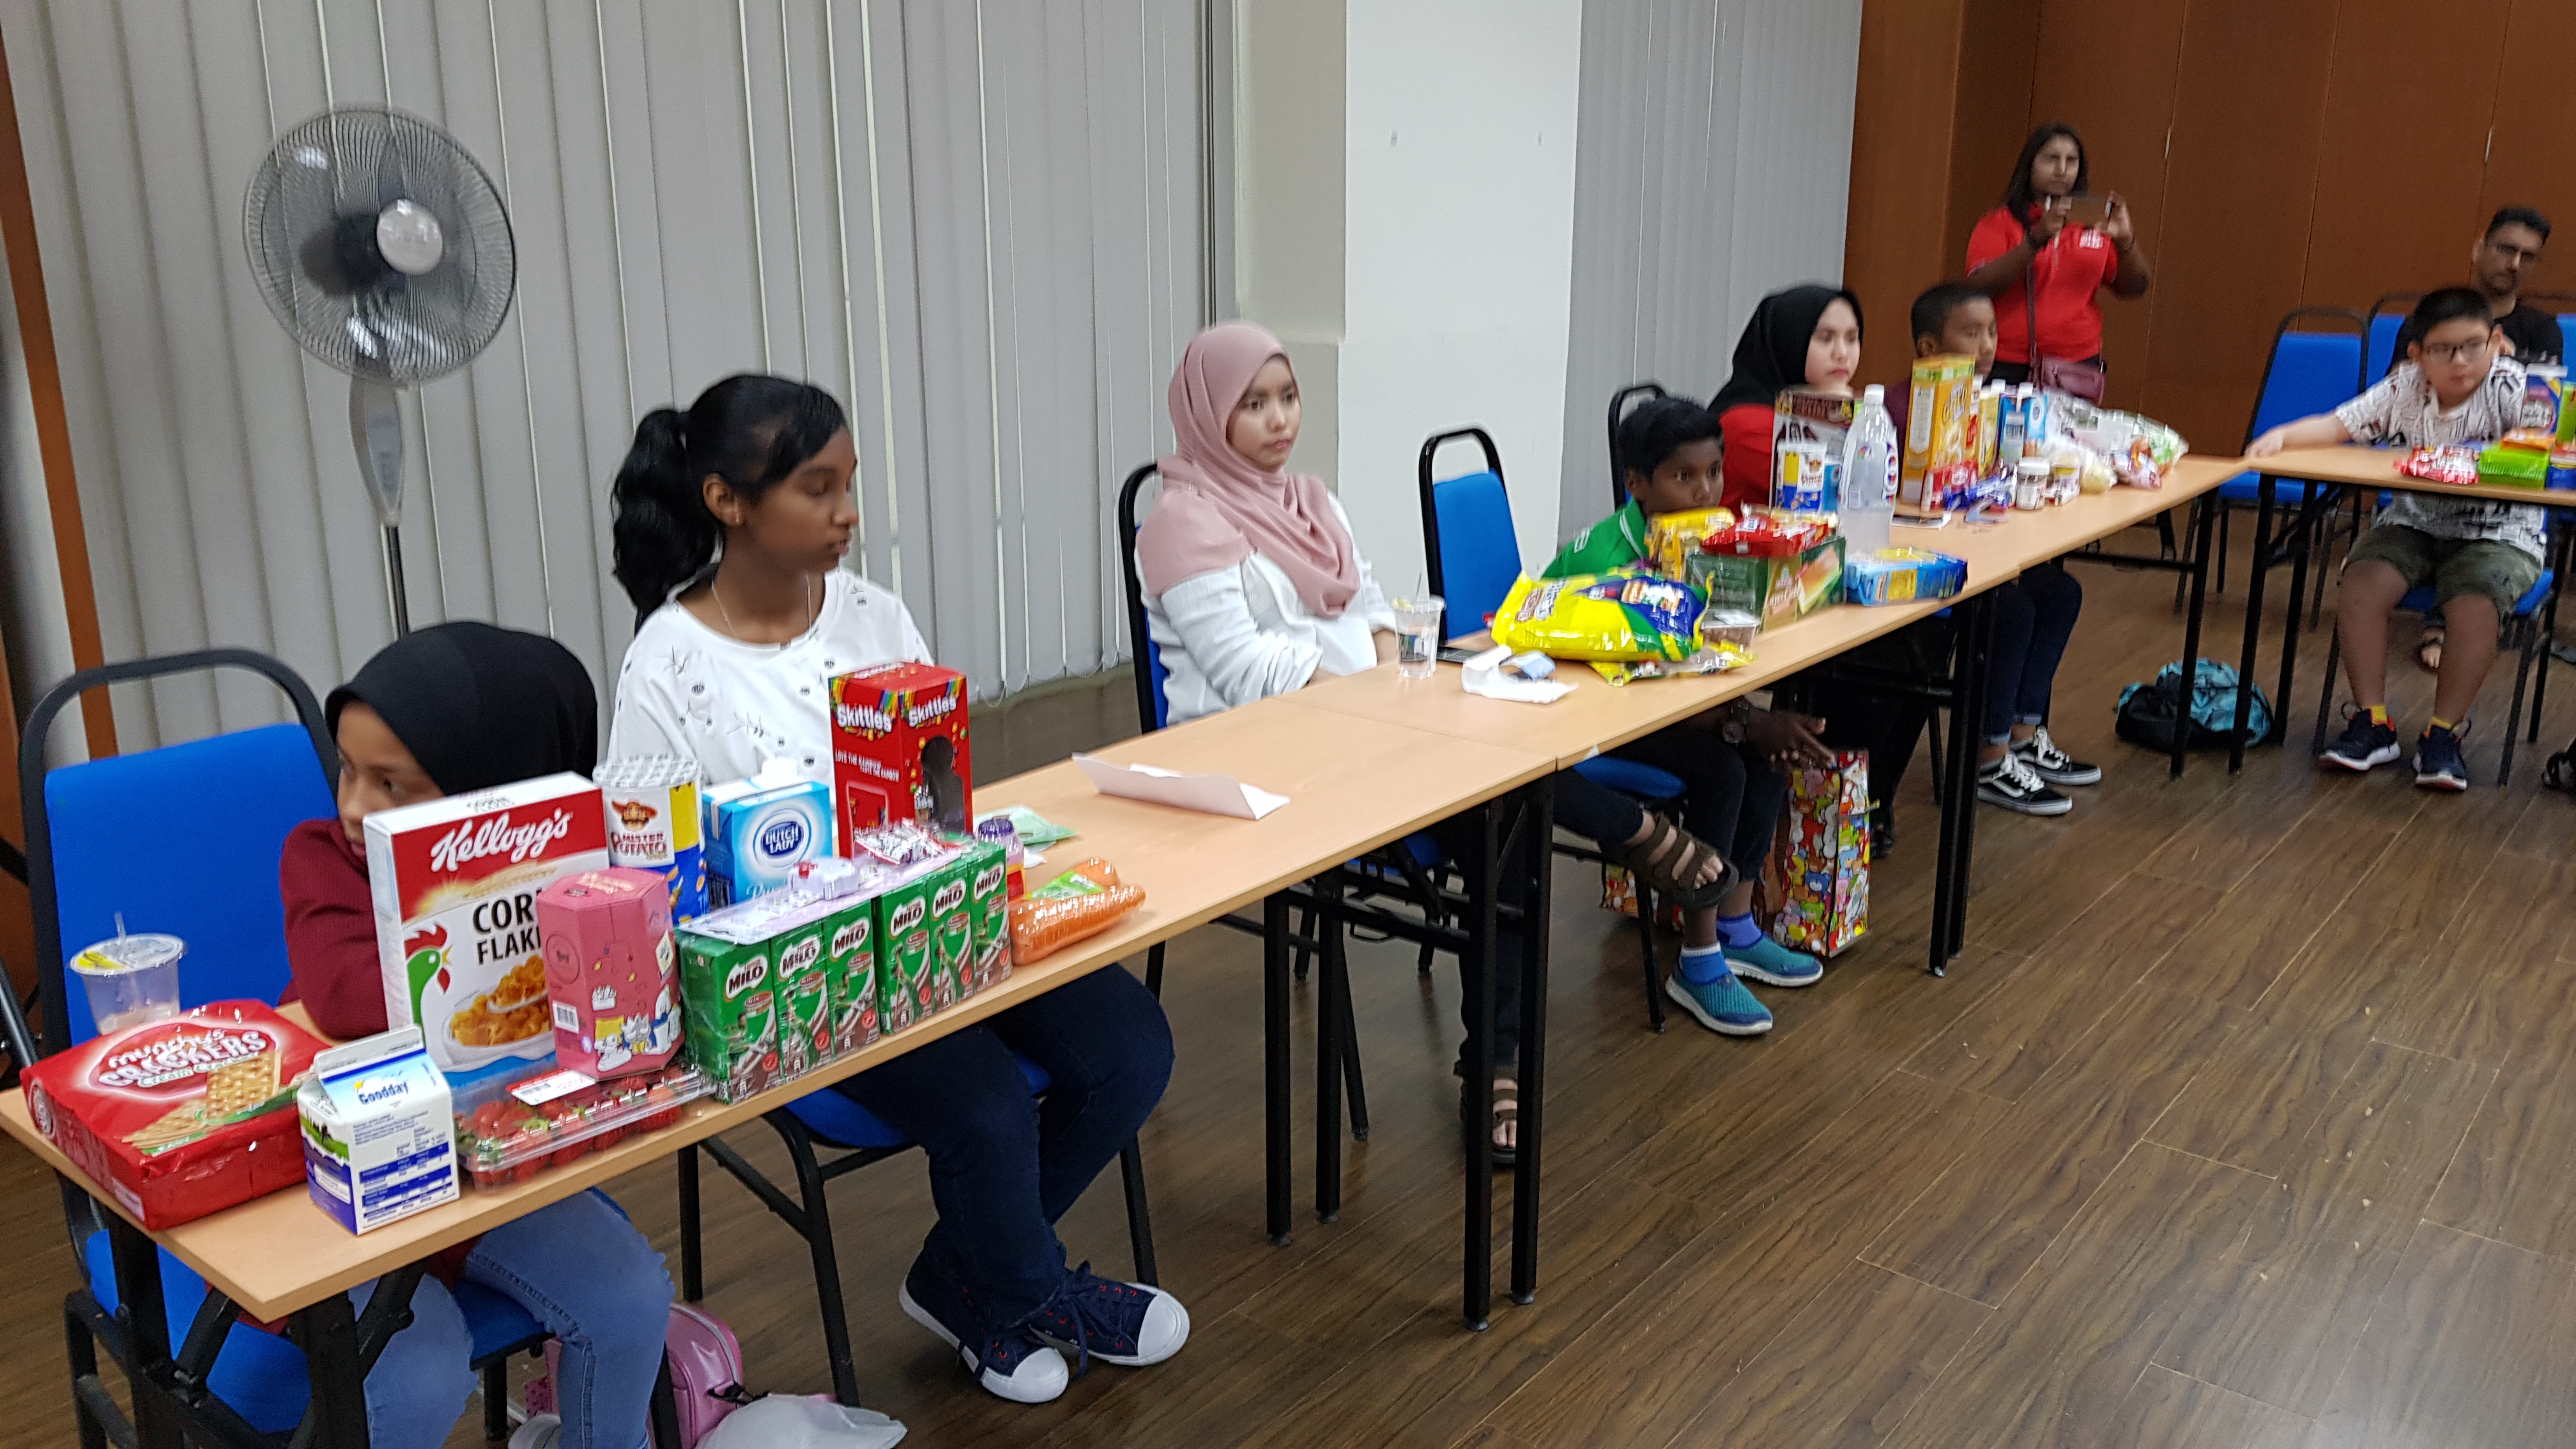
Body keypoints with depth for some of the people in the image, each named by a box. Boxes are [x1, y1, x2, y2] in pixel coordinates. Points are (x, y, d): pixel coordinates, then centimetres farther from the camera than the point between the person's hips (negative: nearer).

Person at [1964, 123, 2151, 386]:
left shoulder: (2096, 223, 11)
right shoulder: (1999, 223, 2)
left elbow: (2134, 289, 10)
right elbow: (1980, 287, -12)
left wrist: (2125, 240, -9)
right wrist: (2038, 238, -22)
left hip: (2078, 365, 3)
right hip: (2008, 367, -3)